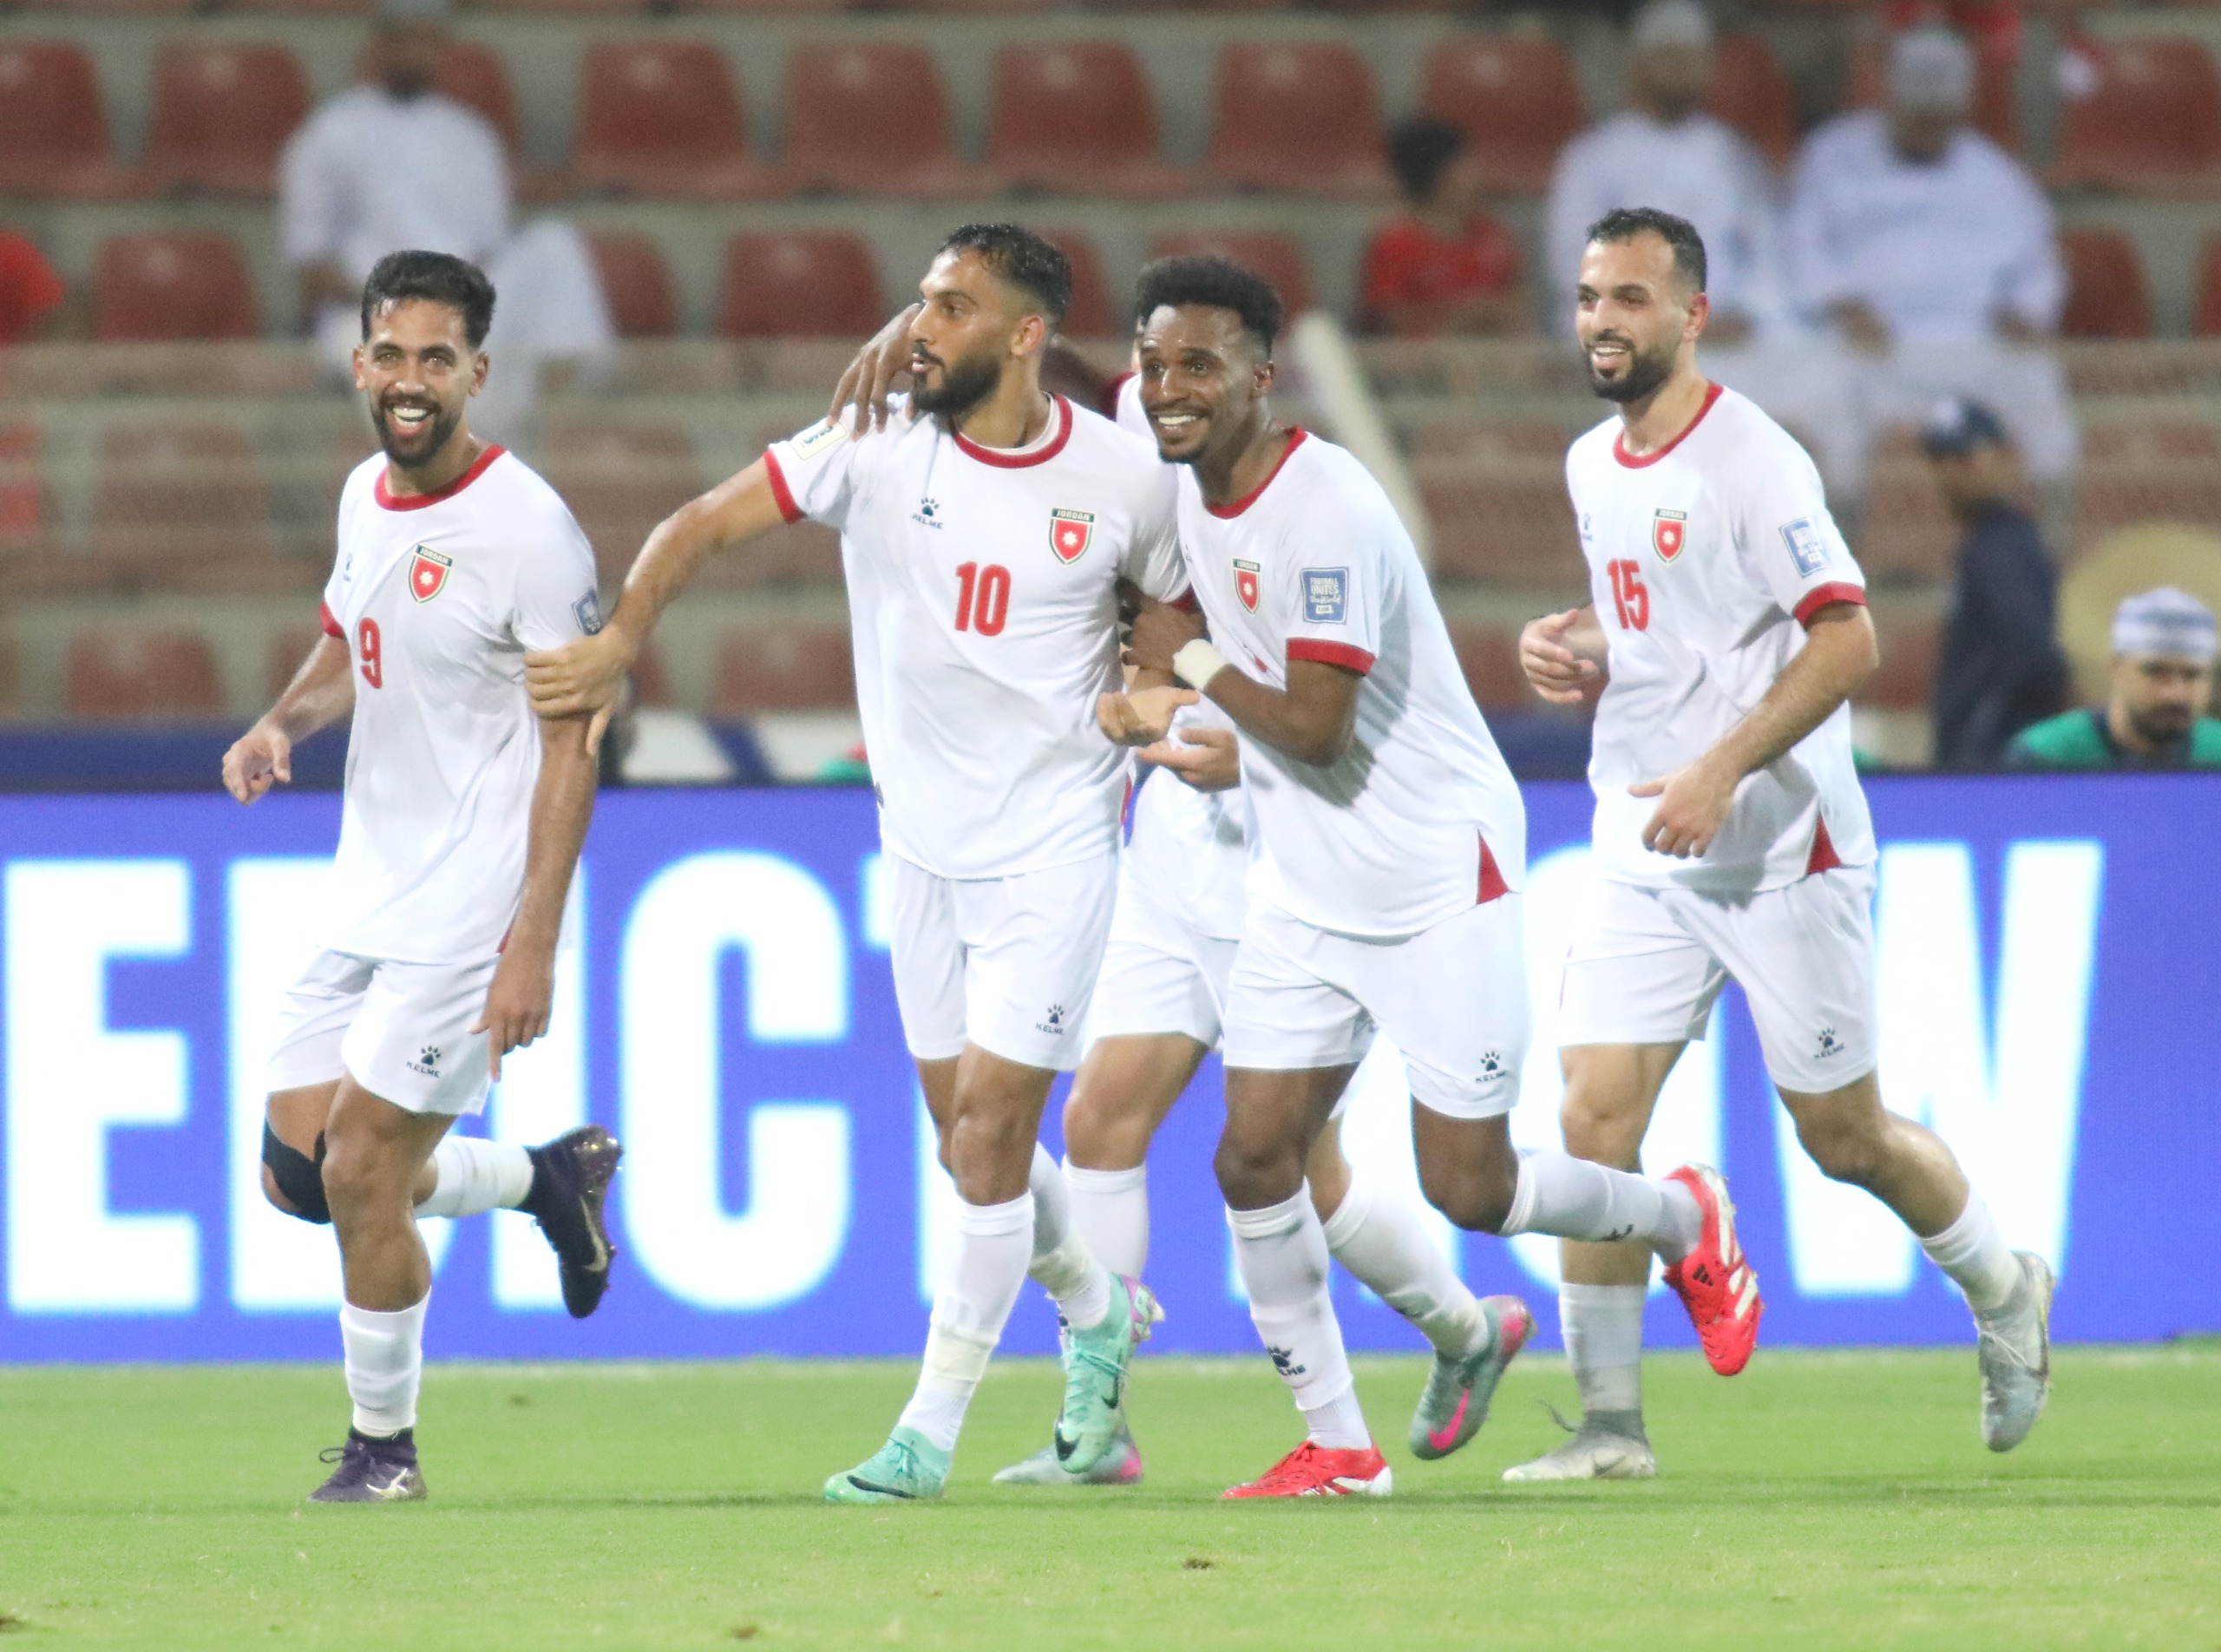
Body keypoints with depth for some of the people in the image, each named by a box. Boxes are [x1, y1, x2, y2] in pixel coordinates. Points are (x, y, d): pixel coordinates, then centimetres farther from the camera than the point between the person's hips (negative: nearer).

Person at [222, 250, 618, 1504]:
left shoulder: (527, 528, -17)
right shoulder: (367, 496, 7)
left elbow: (573, 742, -16)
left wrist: (533, 944, -22)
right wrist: (283, 723, 2)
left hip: (472, 905, -8)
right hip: (371, 887, 8)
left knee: (362, 1171, -8)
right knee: (298, 1171, 8)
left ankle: (385, 1450, 10)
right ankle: (549, 1180, 30)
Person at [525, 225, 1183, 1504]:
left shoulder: (1122, 479, -7)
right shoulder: (878, 444, -5)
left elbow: (1183, 610, 11)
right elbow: (706, 525, -6)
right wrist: (624, 640, -19)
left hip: (1054, 847, -3)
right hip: (925, 850, 3)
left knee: (986, 1130, -10)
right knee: (974, 1137, 11)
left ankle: (931, 1431, 0)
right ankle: (1100, 1312, 39)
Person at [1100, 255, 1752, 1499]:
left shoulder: (1326, 511, -23)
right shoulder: (1195, 493, 3)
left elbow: (1314, 725, -26)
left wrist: (1191, 660, -14)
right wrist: (1165, 708, 5)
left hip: (1441, 883, -8)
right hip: (1305, 891, 8)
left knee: (1468, 1190, -2)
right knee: (1254, 1160, -3)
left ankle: (1685, 1220, 26)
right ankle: (1336, 1445, 6)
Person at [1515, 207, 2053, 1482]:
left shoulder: (1751, 460, -15)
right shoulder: (1593, 466, 10)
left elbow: (1847, 640, -20)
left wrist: (1720, 772, -26)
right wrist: (1584, 656, 4)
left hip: (1782, 850, -7)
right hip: (1644, 851, 7)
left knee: (1845, 1137, 5)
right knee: (1595, 1116, -7)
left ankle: (2006, 1291, 32)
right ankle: (1612, 1424, -4)